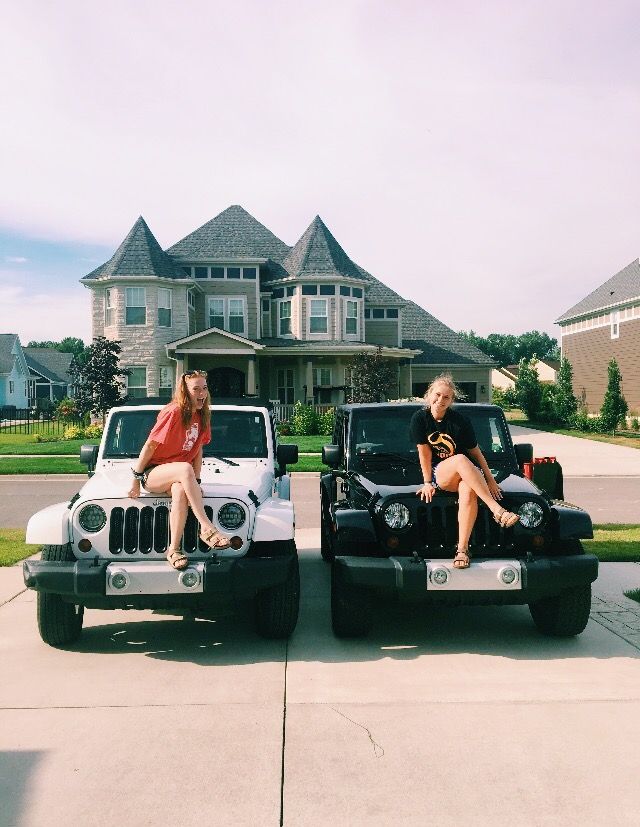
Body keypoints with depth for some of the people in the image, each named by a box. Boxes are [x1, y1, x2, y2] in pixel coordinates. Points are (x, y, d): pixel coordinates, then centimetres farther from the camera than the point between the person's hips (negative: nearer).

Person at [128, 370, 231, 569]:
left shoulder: (202, 416, 5)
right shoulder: (173, 412, -15)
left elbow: (198, 450, 11)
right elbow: (150, 446, -12)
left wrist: (195, 483, 3)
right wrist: (136, 479, -10)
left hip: (177, 476, 5)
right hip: (152, 473, -5)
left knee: (180, 491, -33)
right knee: (185, 469, -37)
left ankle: (173, 549, -28)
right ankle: (206, 528, -39)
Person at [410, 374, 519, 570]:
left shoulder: (460, 420, -5)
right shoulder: (419, 419, -5)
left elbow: (475, 452, 2)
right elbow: (424, 453, -4)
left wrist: (490, 479, 0)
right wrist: (427, 483, -5)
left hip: (467, 473, 1)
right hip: (438, 473, -1)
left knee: (468, 493, -36)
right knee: (460, 460, -36)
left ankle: (462, 549, -32)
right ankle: (498, 511, -41)